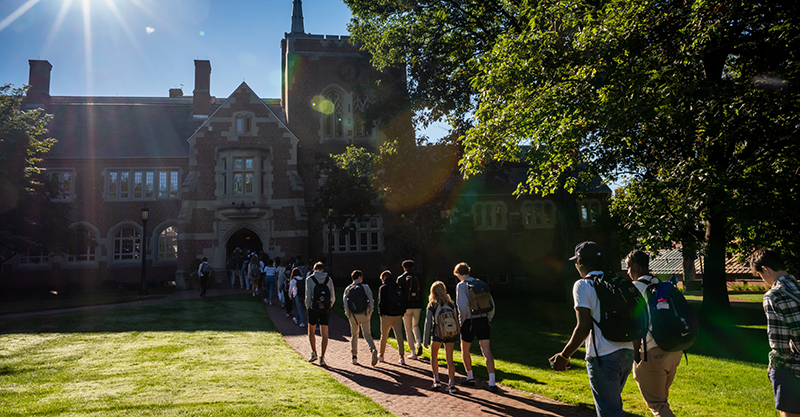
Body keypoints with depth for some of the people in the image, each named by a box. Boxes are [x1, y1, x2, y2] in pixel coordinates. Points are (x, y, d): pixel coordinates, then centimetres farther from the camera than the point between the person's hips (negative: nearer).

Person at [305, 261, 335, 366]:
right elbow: (333, 297, 2)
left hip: (314, 308, -1)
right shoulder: (329, 280, 4)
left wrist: (307, 306, 8)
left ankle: (314, 352, 11)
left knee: (311, 331, 18)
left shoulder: (309, 279, -2)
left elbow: (308, 295, -6)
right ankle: (322, 357, -3)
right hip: (326, 310, 1)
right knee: (324, 334, 1)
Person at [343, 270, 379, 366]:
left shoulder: (348, 289, 5)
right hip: (364, 314, -1)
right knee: (367, 334, 6)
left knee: (354, 335, 17)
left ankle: (354, 357, 17)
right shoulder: (365, 287, -1)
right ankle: (373, 349, -20)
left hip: (353, 316, 2)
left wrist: (349, 315, 12)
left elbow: (345, 305, 1)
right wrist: (370, 313, 6)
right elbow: (371, 301, -5)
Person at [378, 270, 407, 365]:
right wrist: (402, 312, 10)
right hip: (398, 316, 3)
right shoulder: (399, 287, 8)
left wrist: (381, 313, 1)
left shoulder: (383, 288, -7)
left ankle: (381, 356, 27)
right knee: (399, 336, 3)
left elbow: (381, 302, -10)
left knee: (384, 336, 13)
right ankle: (402, 357, -6)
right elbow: (403, 301, 8)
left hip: (387, 316, -3)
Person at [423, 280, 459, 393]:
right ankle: (452, 384, 2)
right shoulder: (451, 303, 6)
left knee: (434, 356, 19)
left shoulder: (432, 305, -3)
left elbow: (428, 323, -3)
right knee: (450, 359, 7)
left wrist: (425, 340, 2)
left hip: (438, 334, -3)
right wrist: (455, 336, 16)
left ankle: (436, 380, 13)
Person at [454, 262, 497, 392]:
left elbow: (463, 306, -18)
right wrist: (488, 319, 17)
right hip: (483, 319, 5)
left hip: (470, 321, -5)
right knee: (486, 351, 2)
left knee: (465, 349, 17)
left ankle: (470, 378, 27)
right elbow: (491, 303, 10)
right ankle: (492, 383, -5)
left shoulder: (461, 285, -7)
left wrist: (462, 321, -6)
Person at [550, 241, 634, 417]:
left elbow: (584, 327, -14)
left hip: (603, 357, -8)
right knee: (612, 402, 23)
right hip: (627, 353, 8)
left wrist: (564, 356, -7)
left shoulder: (583, 285, -8)